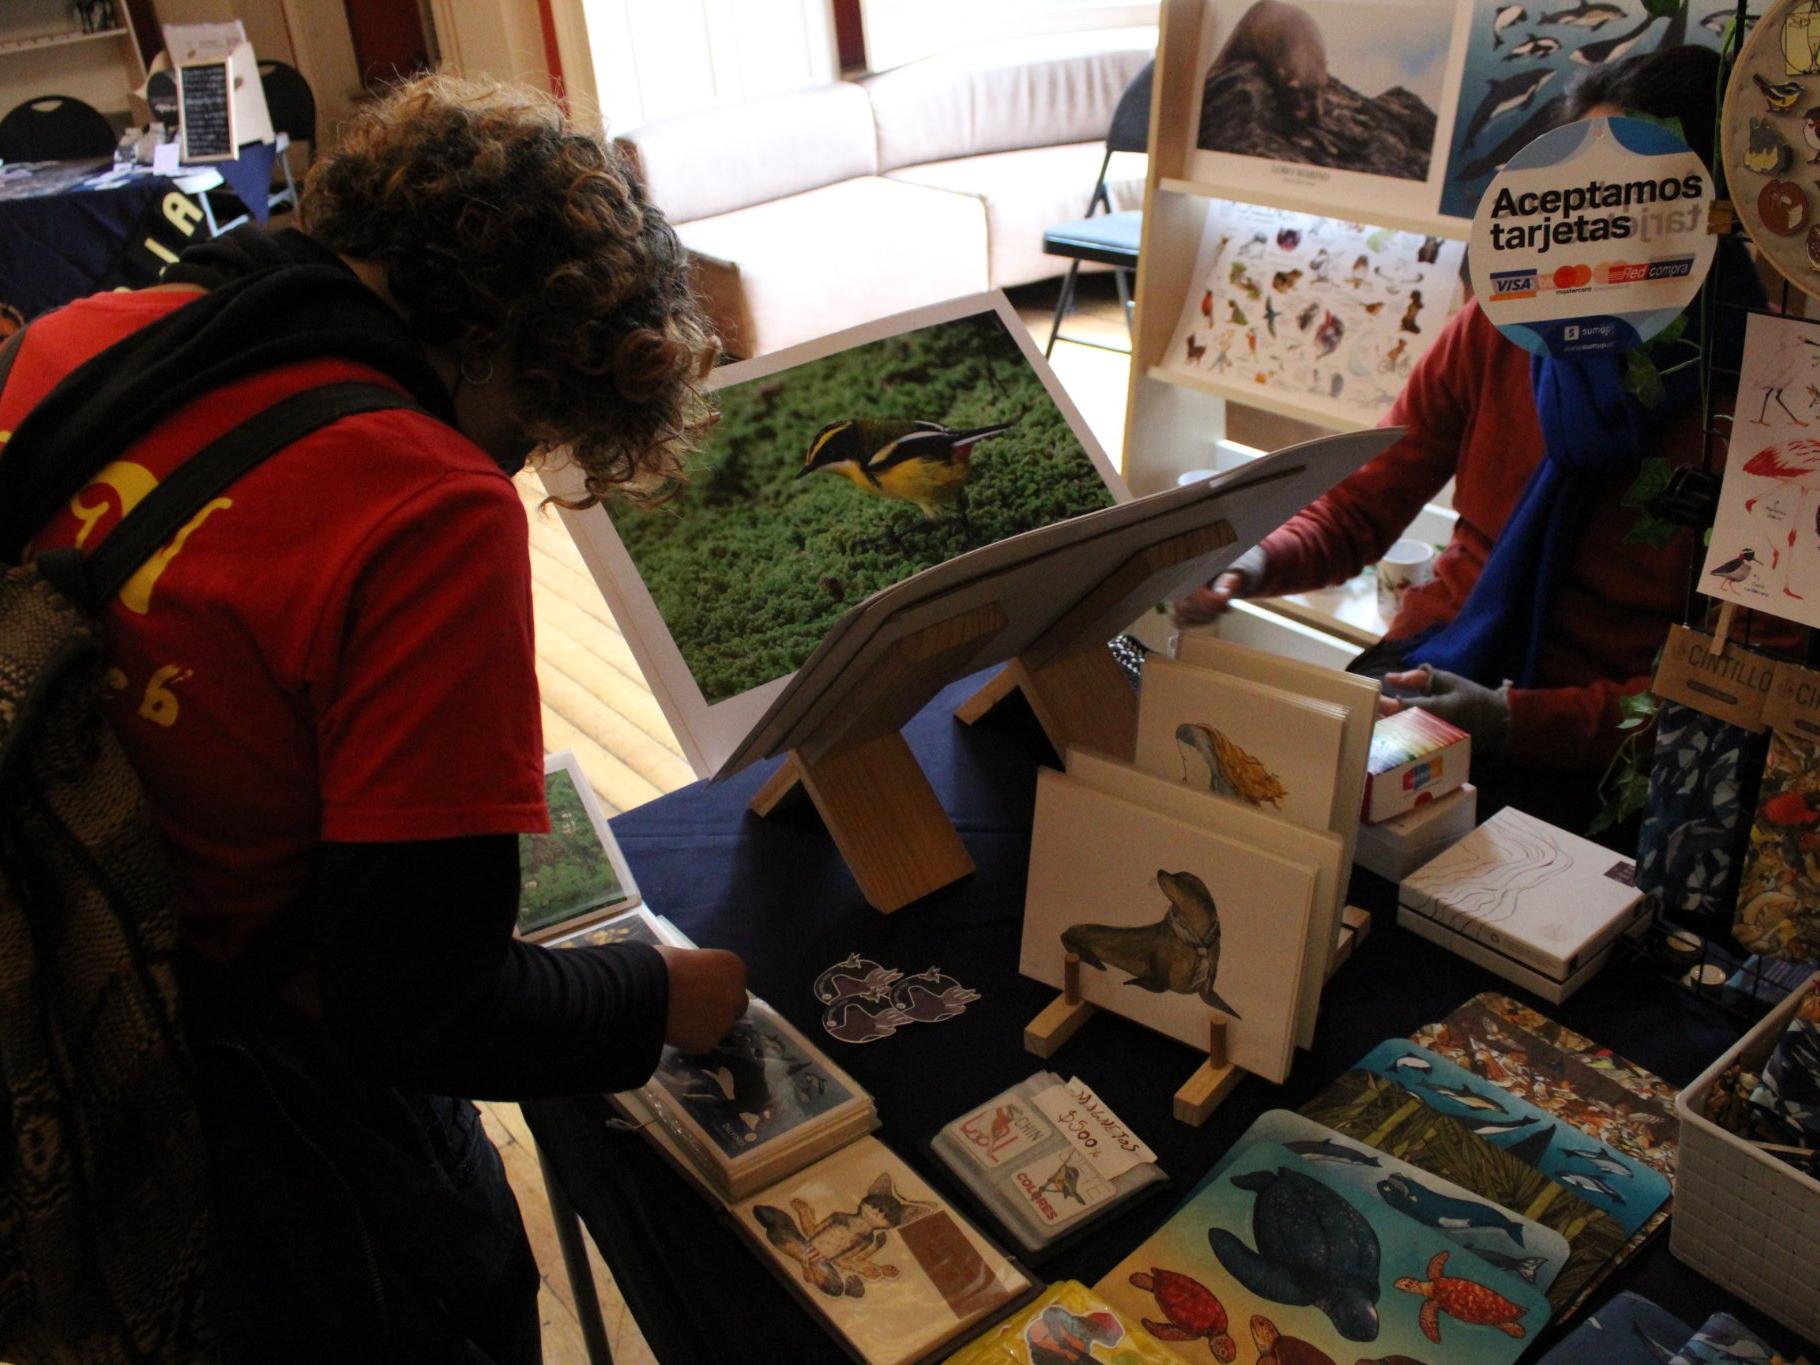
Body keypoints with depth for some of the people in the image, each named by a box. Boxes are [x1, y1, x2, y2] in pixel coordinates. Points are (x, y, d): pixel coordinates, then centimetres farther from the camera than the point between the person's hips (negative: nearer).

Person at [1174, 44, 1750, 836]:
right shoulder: (1497, 330, 3)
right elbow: (1358, 514, 7)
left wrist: (1515, 719, -23)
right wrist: (1253, 567, -15)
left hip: (1574, 754, -3)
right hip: (1428, 673, 4)